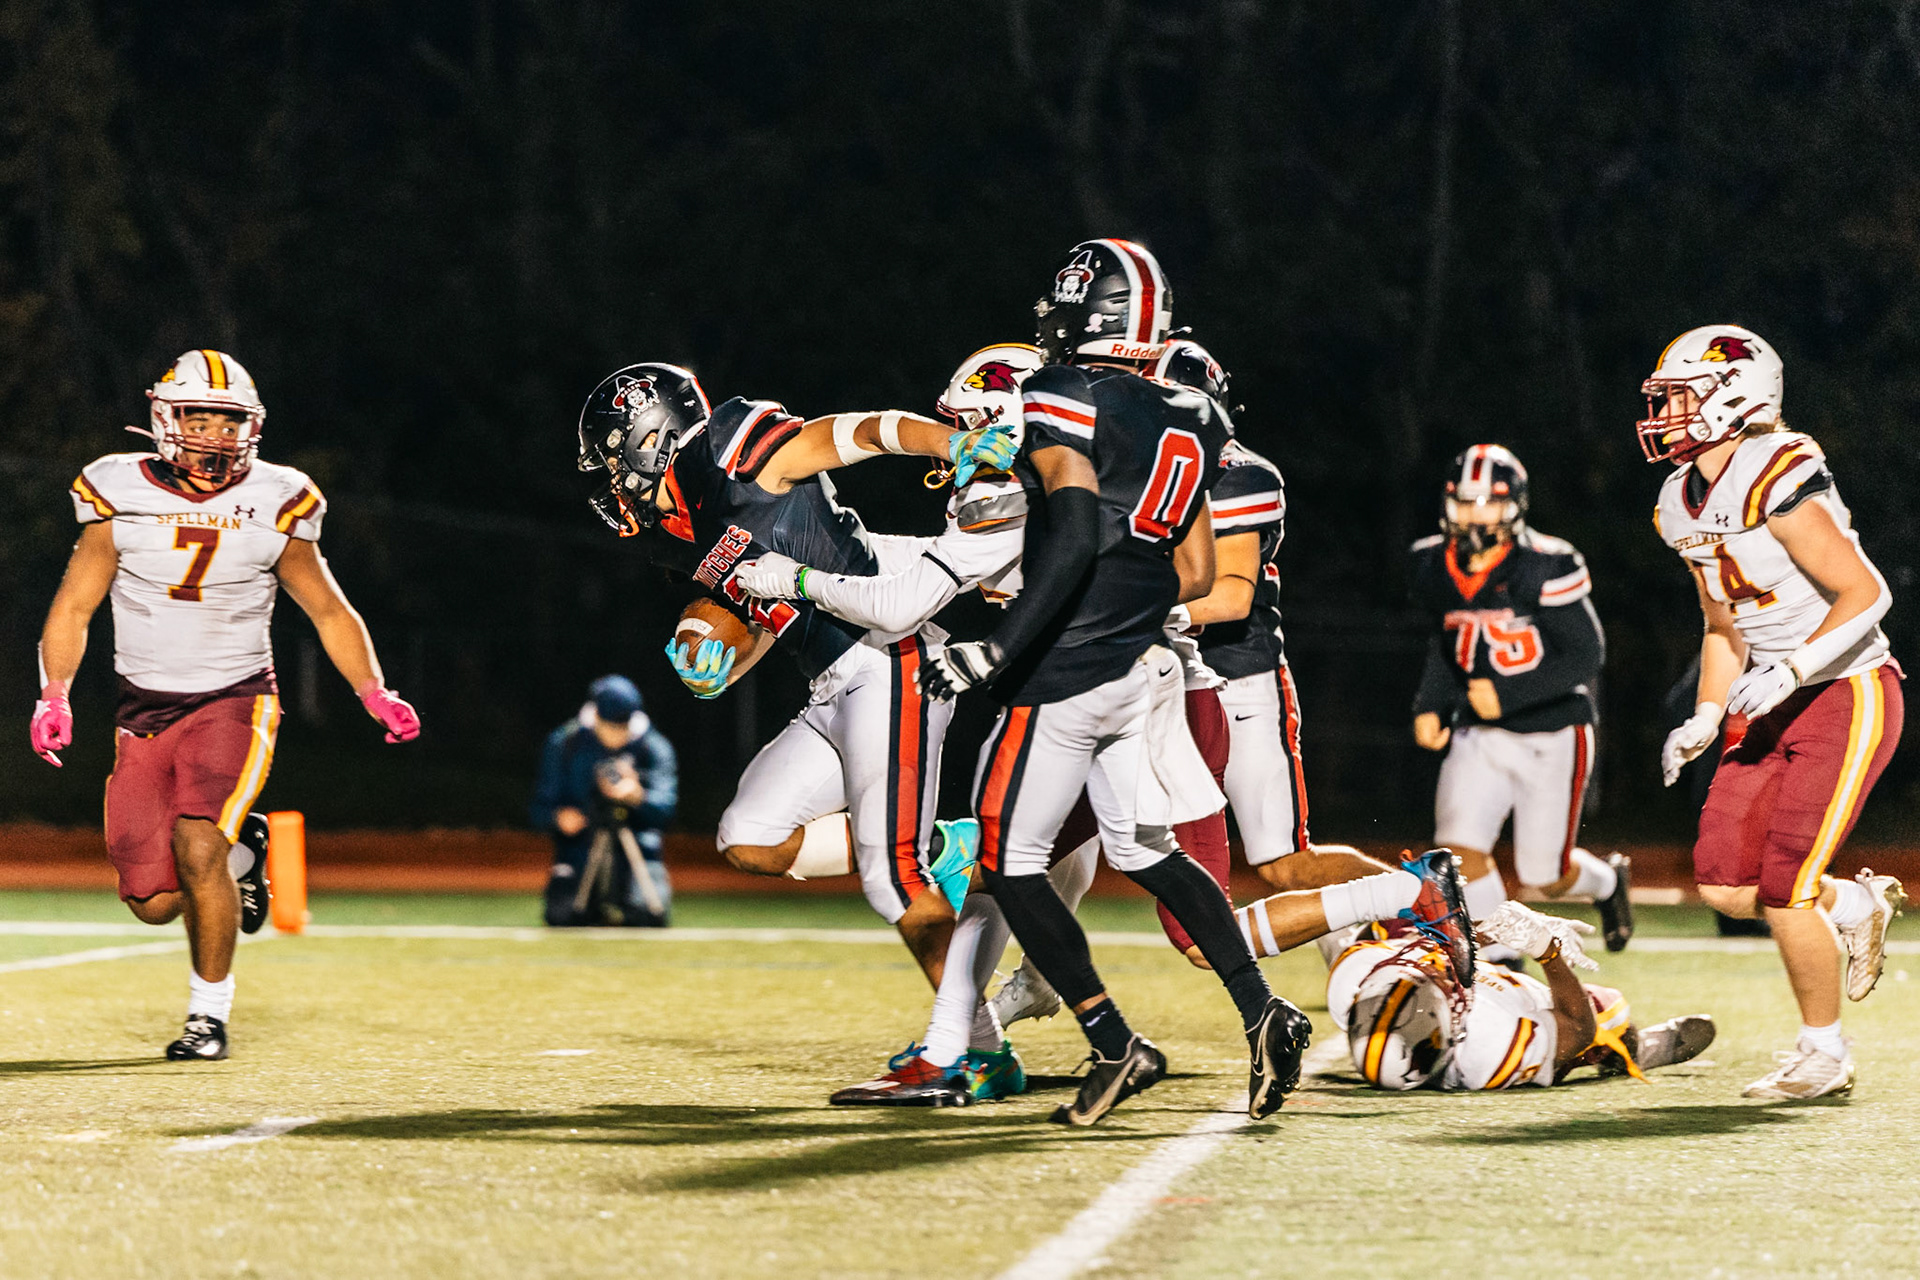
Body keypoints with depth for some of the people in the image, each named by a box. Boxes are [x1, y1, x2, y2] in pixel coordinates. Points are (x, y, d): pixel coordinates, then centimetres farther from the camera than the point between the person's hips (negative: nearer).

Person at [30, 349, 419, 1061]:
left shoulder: (273, 507, -2)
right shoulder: (122, 499, -2)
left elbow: (329, 610, 8)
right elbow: (73, 607, 4)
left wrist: (375, 694, -1)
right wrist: (54, 698, -8)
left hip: (235, 702, -2)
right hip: (144, 710, 2)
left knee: (198, 850, -25)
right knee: (154, 902, -3)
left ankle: (209, 1014, -6)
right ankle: (239, 853, 30)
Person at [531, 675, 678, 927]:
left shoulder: (655, 747, -4)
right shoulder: (563, 743, -2)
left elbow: (664, 809, -17)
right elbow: (541, 808, -1)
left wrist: (637, 796, -39)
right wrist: (559, 817, -24)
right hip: (578, 845, 1)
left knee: (647, 914, -25)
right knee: (562, 915, -22)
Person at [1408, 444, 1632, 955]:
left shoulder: (1545, 568, -20)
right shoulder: (1435, 566, -3)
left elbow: (1586, 655, -17)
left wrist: (1507, 696, -22)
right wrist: (1429, 706, 0)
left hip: (1551, 735, -4)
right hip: (1479, 735, 4)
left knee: (1546, 878, 4)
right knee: (1462, 845, -16)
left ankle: (1607, 881, 41)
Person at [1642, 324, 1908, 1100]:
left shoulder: (1777, 484, -20)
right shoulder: (1685, 506, 7)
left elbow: (1865, 594, -20)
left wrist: (1788, 671, -27)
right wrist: (1704, 721, 4)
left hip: (1849, 695, -8)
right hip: (1776, 706, 8)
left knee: (1783, 888, -12)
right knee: (1723, 883, 0)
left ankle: (1824, 1055, 6)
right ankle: (1856, 905, 26)